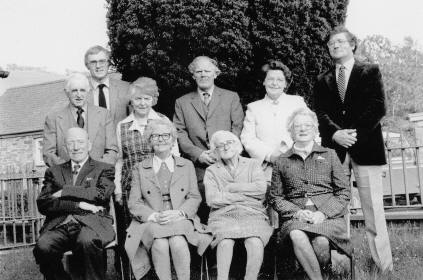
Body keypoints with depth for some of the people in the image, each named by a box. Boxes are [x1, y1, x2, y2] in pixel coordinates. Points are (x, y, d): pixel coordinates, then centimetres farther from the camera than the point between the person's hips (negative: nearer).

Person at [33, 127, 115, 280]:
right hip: (59, 225, 2)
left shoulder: (104, 169, 17)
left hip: (91, 223, -2)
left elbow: (102, 194, -3)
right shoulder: (54, 171, 22)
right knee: (42, 247, -29)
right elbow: (43, 204, 8)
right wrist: (79, 205, -5)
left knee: (87, 241, -36)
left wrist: (64, 192, -2)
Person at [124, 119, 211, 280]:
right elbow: (134, 203, 7)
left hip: (180, 220, 0)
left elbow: (195, 198, 10)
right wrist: (154, 216, -13)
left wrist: (179, 213, -11)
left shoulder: (187, 166, 18)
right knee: (160, 244, -33)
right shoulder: (139, 169, 15)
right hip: (150, 223, 0)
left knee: (178, 243, -33)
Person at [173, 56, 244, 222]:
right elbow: (179, 133, 7)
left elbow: (238, 128, 6)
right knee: (201, 213, -6)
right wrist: (198, 154, -7)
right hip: (197, 168, 1)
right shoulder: (182, 102, 16)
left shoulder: (231, 98, 15)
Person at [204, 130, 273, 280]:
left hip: (252, 214, 0)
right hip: (223, 215, 0)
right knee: (225, 242, -33)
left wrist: (231, 188, 1)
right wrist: (247, 195, -1)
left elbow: (261, 188, 0)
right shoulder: (211, 171, 15)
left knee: (255, 243, -31)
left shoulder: (252, 164, 18)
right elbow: (212, 199, -2)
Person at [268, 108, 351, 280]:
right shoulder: (282, 161, 17)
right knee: (297, 236, -35)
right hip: (295, 217, 0)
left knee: (321, 241, -33)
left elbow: (344, 192, 11)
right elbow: (275, 198, 14)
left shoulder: (329, 155, 17)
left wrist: (324, 213, -7)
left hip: (328, 215, 0)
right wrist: (297, 212, -6)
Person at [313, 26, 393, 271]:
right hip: (334, 148, 3)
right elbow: (321, 113, 7)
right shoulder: (323, 80, 18)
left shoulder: (370, 72, 9)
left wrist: (356, 134, -13)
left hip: (366, 147, -2)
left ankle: (384, 265, 3)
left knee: (373, 209, -3)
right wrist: (335, 133, -13)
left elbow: (378, 107, -2)